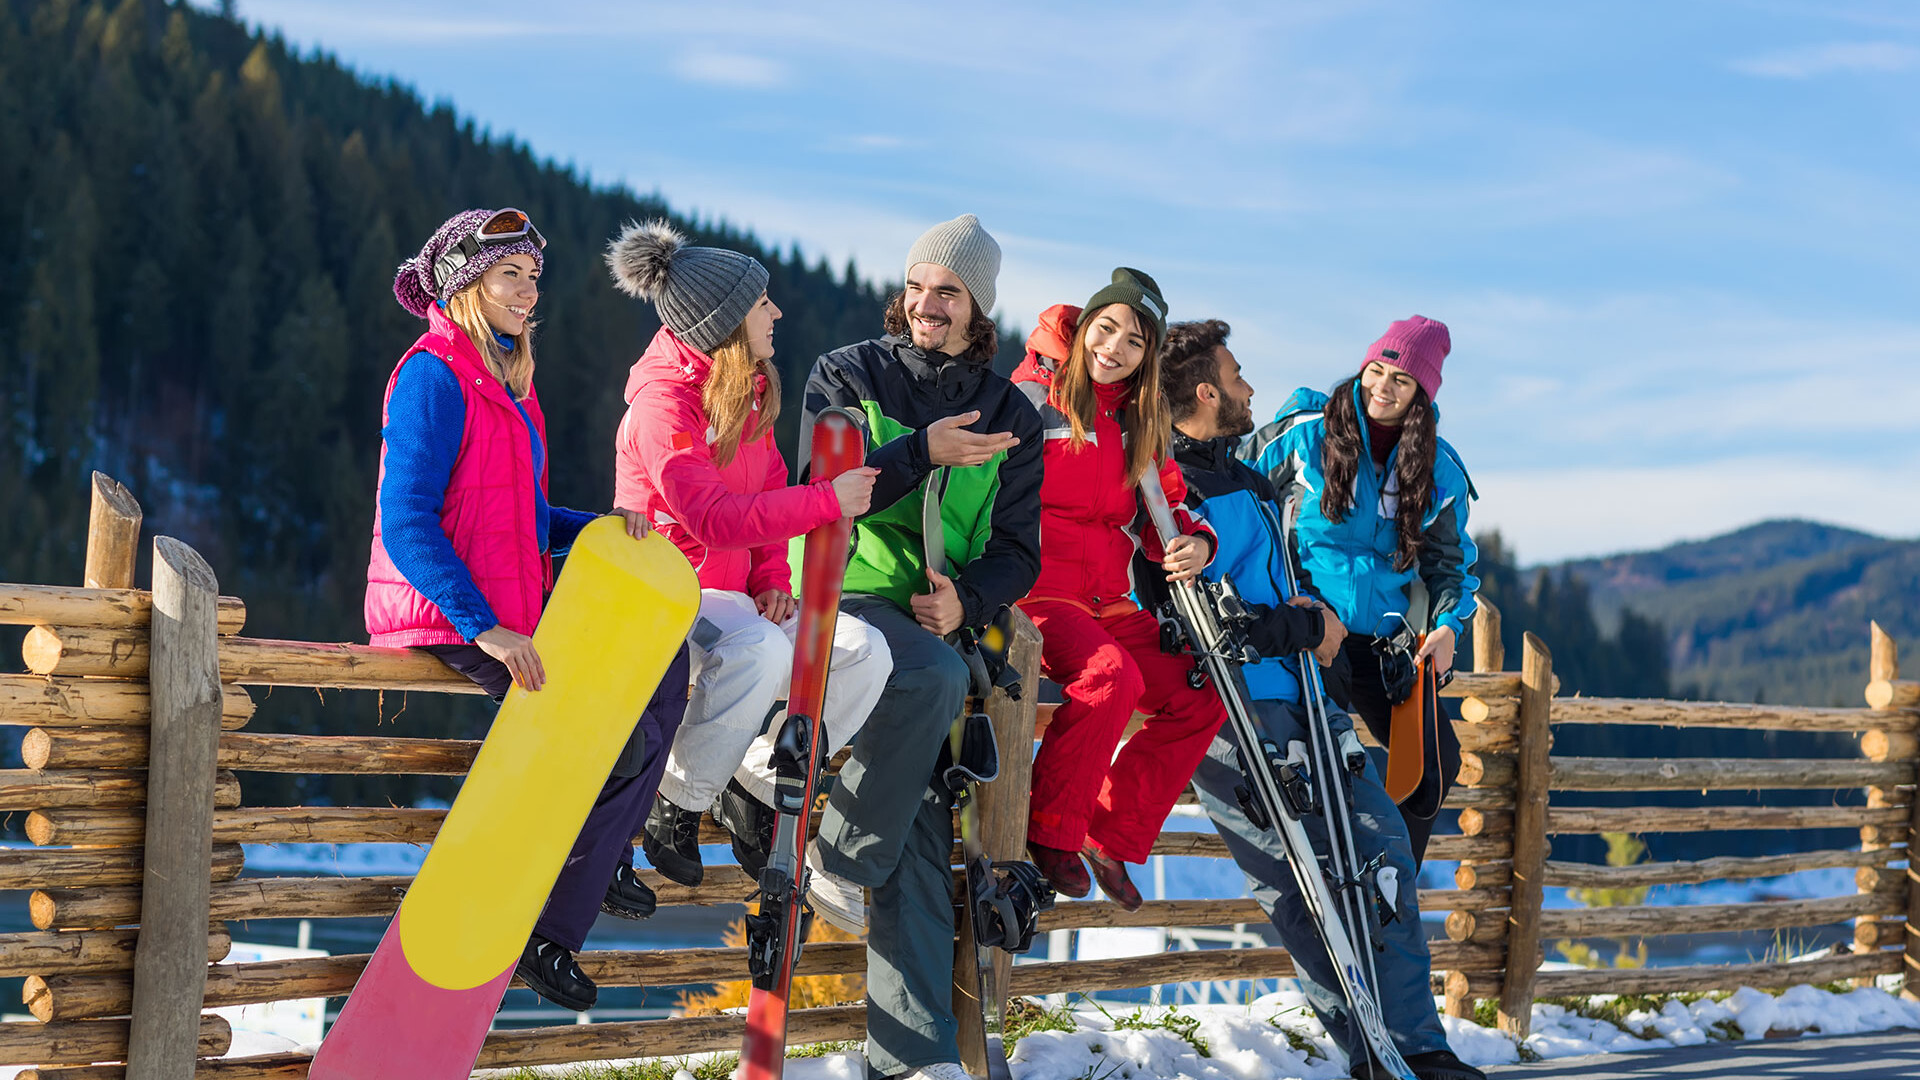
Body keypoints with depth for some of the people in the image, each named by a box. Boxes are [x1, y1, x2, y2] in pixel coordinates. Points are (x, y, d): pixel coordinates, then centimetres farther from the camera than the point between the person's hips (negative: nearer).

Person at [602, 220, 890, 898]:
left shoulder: (750, 389, 11)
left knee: (866, 654, -14)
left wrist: (772, 580, -1)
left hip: (734, 594, 8)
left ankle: (756, 786, 1)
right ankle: (676, 805, -18)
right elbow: (712, 517, -27)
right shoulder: (663, 402, -17)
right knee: (760, 650, -39)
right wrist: (827, 500, -27)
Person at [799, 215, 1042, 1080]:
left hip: (941, 619, 3)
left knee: (923, 821, -8)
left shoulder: (1010, 416, 14)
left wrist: (966, 598, -12)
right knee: (934, 678, -36)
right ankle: (842, 860, -20)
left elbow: (1018, 549, 9)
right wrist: (922, 452, -17)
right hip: (844, 593, -3)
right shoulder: (848, 375, 7)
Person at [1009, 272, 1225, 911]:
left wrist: (1193, 544, -8)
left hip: (1107, 603, 7)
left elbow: (1165, 508, 17)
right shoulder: (1034, 396, -4)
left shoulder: (1139, 421, 14)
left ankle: (1112, 836, 2)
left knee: (1203, 696, -9)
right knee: (1113, 674, -34)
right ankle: (1051, 830, -15)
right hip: (1033, 595, -7)